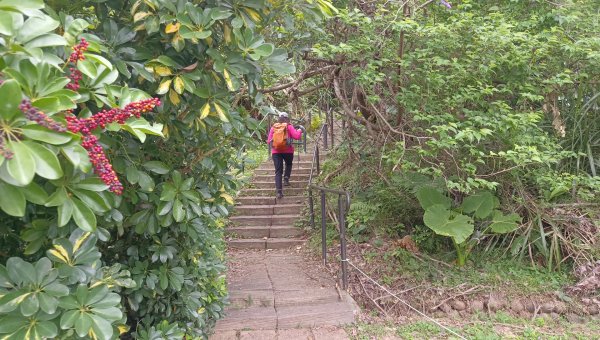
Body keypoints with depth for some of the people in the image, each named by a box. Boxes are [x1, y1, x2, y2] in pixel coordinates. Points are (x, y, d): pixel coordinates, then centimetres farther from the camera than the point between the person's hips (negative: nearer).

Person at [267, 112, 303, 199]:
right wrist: (299, 131, 11)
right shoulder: (289, 126, -2)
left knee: (278, 171, 2)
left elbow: (269, 141, 6)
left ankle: (279, 191, -8)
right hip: (287, 151, -1)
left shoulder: (273, 127, 6)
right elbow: (297, 136, -9)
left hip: (276, 151, 1)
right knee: (288, 165, 29)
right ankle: (286, 179, 10)